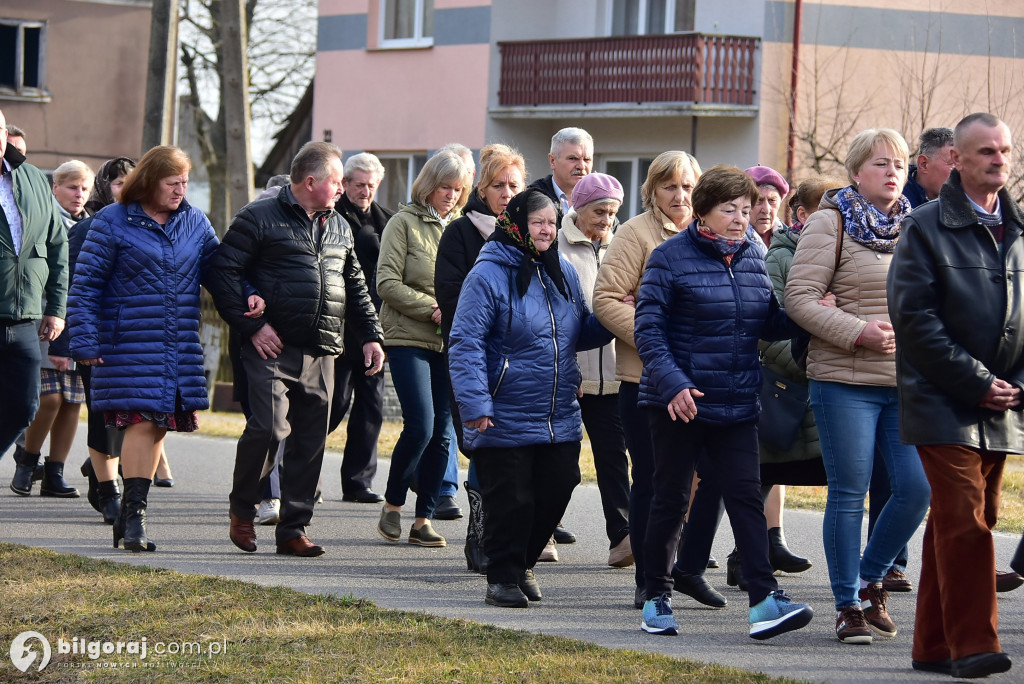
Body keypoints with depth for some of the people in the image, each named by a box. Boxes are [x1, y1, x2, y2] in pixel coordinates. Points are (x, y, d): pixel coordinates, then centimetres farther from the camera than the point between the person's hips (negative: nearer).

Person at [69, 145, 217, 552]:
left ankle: (131, 514, 14)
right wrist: (85, 341, -8)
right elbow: (85, 284, -1)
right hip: (130, 346, -5)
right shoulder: (113, 222, -2)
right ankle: (133, 517, -10)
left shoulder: (195, 223, 11)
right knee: (142, 421, -13)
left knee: (160, 425, 5)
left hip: (181, 347, 5)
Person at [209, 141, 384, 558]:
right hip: (273, 349, -6)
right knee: (269, 428, -17)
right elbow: (224, 273, -6)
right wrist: (251, 326, -12)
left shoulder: (339, 228, 19)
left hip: (321, 355, 6)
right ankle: (242, 509, 5)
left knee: (311, 441, 3)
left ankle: (293, 528, 10)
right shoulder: (260, 219, -2)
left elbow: (356, 288, 27)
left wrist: (371, 336, 17)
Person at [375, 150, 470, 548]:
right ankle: (392, 506, 7)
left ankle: (424, 519, 8)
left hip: (452, 343, 4)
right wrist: (431, 308, -15)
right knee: (420, 427, -13)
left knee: (442, 433, 2)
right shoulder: (404, 223, -1)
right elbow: (387, 283, -7)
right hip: (409, 339, -4)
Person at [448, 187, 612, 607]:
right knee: (510, 503, -1)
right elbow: (466, 343, -12)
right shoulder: (489, 275, -10)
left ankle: (524, 564, 28)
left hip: (560, 419, 6)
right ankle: (503, 578, 13)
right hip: (505, 421, -6)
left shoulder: (563, 273, 11)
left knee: (554, 494, 9)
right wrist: (474, 404, -18)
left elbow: (580, 334, 20)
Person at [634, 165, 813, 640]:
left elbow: (768, 324, 13)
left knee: (745, 495, -5)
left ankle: (764, 599, -12)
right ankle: (656, 596, 18)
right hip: (679, 401, -4)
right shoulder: (671, 257, -7)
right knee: (671, 496, 5)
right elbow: (648, 328, -11)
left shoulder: (752, 258, 9)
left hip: (736, 404, 4)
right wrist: (672, 383, -23)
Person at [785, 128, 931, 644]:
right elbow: (800, 297, -8)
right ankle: (849, 605, 8)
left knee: (916, 487, -3)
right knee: (849, 495, -2)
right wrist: (858, 332, -18)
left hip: (909, 383, 5)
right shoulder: (831, 223, -2)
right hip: (846, 382, -5)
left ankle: (870, 579, 19)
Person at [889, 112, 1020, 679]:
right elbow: (915, 318, -9)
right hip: (943, 403, -5)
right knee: (964, 522, -13)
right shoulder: (926, 228, -4)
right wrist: (976, 383, -13)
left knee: (962, 524, 9)